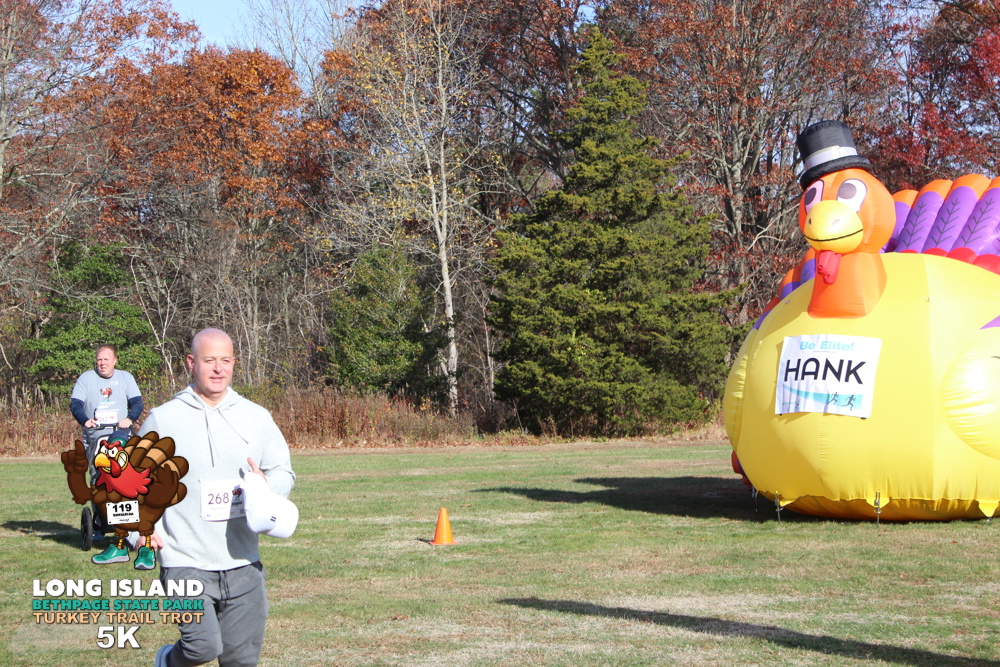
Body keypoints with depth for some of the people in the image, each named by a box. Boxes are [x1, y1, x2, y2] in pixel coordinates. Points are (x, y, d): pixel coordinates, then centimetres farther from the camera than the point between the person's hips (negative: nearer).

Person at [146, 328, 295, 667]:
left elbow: (283, 471, 15)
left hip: (243, 563, 4)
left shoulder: (257, 417, 7)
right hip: (186, 562, -3)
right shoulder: (162, 419, 0)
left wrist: (267, 487, -9)